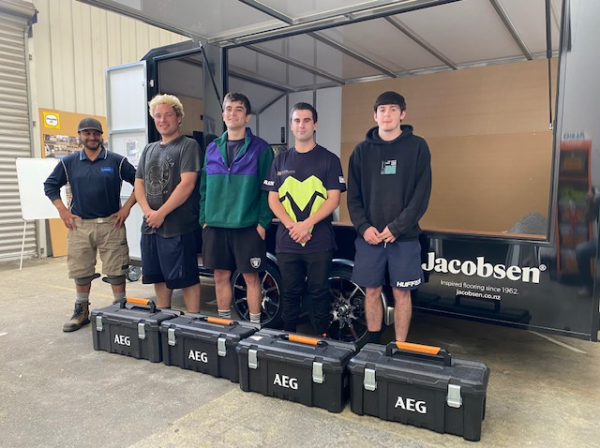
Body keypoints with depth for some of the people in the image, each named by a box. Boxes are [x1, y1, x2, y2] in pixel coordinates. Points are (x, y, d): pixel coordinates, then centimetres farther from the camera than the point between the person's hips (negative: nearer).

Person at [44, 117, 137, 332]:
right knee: (81, 272, 11)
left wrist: (127, 207, -5)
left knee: (116, 271, 2)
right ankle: (81, 312, 24)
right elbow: (50, 185, 14)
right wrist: (63, 210, 4)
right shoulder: (68, 162, 5)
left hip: (111, 224, -2)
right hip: (79, 225, 3)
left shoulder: (117, 161, -1)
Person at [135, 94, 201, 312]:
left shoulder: (188, 146, -5)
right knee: (159, 277, 15)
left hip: (179, 226, -7)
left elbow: (187, 184, -16)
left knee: (186, 279, -2)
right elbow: (139, 183, 14)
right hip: (150, 226, 7)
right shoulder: (149, 149, 17)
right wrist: (147, 211, -5)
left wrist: (161, 213, -16)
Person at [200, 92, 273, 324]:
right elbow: (204, 187, 12)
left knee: (251, 277, 4)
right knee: (221, 276, 12)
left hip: (248, 226, -4)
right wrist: (204, 219, 6)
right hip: (215, 225, 4)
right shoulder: (212, 148, 11)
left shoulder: (260, 148, -2)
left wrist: (263, 222, -11)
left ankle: (255, 325, 19)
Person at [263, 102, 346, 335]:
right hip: (286, 241, 3)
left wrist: (307, 224, -17)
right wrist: (291, 226, -10)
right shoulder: (281, 160, 11)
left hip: (319, 241, -3)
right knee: (290, 293, 12)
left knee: (319, 293, 5)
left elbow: (334, 199, -5)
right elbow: (273, 199, 6)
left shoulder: (329, 159, 3)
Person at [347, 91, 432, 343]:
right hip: (369, 235, 2)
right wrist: (363, 226, -9)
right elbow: (353, 195, 6)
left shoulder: (417, 146, 1)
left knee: (401, 293, 5)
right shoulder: (362, 150, 8)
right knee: (372, 291, 10)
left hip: (404, 236, -2)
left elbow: (421, 194, -6)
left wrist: (396, 228, -13)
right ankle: (372, 344, 25)